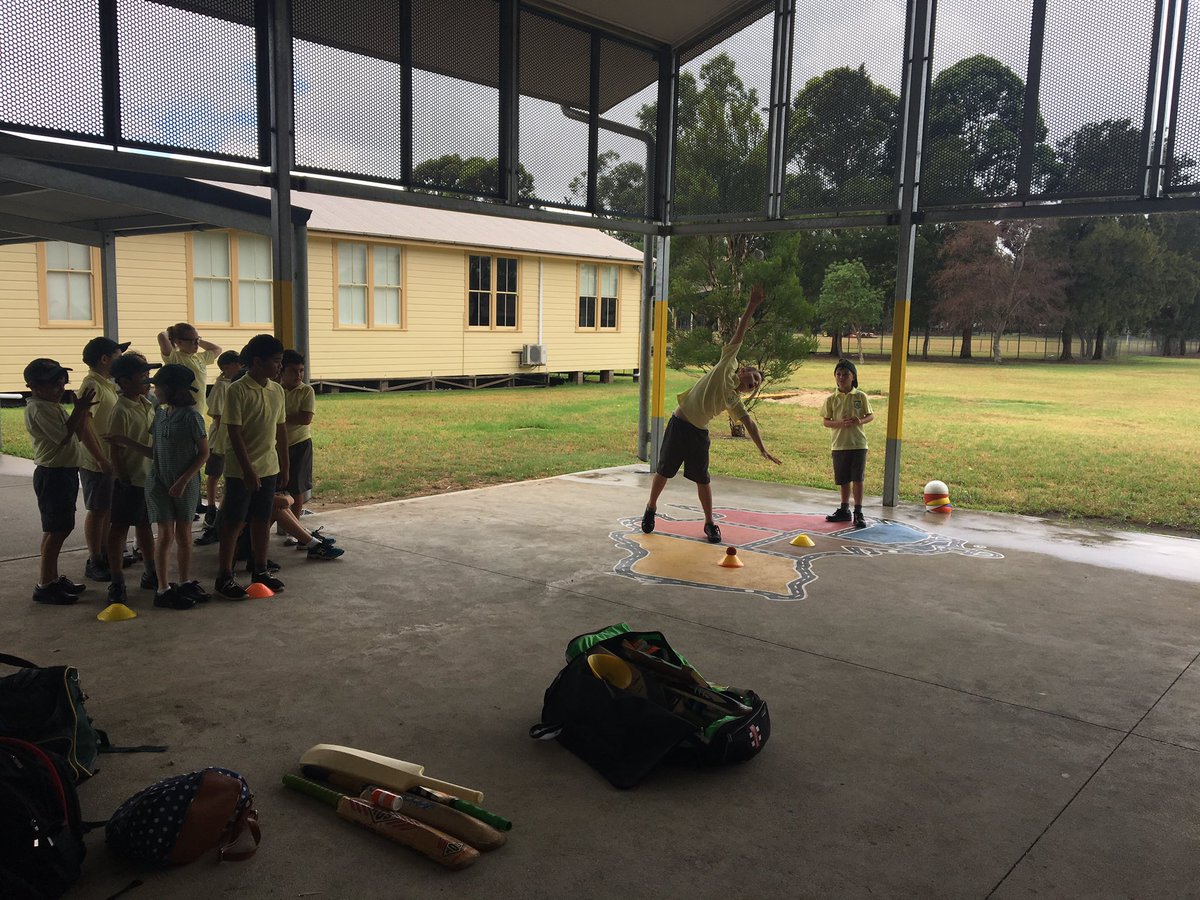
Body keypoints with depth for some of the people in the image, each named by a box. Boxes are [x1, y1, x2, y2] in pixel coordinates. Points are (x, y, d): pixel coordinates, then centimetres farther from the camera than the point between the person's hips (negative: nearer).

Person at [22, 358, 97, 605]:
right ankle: (44, 586, 1)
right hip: (52, 474, -10)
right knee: (55, 531, -5)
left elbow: (77, 434, 16)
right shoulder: (38, 409, -16)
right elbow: (63, 437, -23)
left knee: (59, 529, 16)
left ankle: (52, 578, 26)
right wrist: (79, 409, -20)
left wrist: (83, 410, 3)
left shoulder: (53, 406, 15)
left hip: (65, 472, 10)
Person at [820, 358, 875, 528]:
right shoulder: (831, 399, 2)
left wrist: (861, 421, -15)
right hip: (839, 444, 2)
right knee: (844, 480, 12)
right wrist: (839, 423, -16)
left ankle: (858, 513, 5)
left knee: (857, 479, -3)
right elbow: (825, 421, 3)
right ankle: (844, 510, 27)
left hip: (858, 444, -2)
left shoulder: (860, 396, 0)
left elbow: (871, 416, 6)